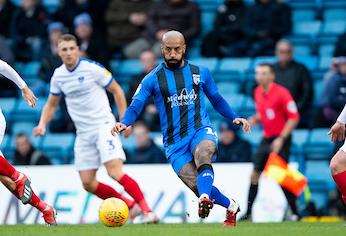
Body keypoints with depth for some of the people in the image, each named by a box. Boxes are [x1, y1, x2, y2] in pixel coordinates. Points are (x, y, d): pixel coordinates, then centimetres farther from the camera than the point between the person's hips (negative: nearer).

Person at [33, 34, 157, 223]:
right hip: (83, 134, 6)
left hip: (103, 126, -6)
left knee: (115, 172, -22)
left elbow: (116, 90, 0)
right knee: (88, 184, 0)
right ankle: (130, 205, 13)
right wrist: (42, 125, 2)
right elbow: (51, 104, 20)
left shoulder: (92, 68, -9)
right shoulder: (58, 76, 5)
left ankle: (146, 210, -18)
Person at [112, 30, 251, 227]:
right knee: (196, 185, -16)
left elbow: (217, 99, 25)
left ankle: (205, 199, -57)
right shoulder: (153, 79, 6)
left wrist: (234, 118, 11)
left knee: (203, 153, -37)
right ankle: (231, 206, 9)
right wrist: (124, 123, -22)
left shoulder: (200, 73, 12)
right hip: (175, 142, 0)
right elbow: (136, 106, -1)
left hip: (201, 130, 0)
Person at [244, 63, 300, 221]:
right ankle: (248, 212, 10)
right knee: (255, 173, 4)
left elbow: (294, 118, -15)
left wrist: (281, 139, -20)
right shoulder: (258, 92, 7)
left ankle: (295, 213, -1)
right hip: (266, 138, 7)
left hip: (281, 140, -7)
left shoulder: (281, 93, -15)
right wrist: (252, 120, 0)